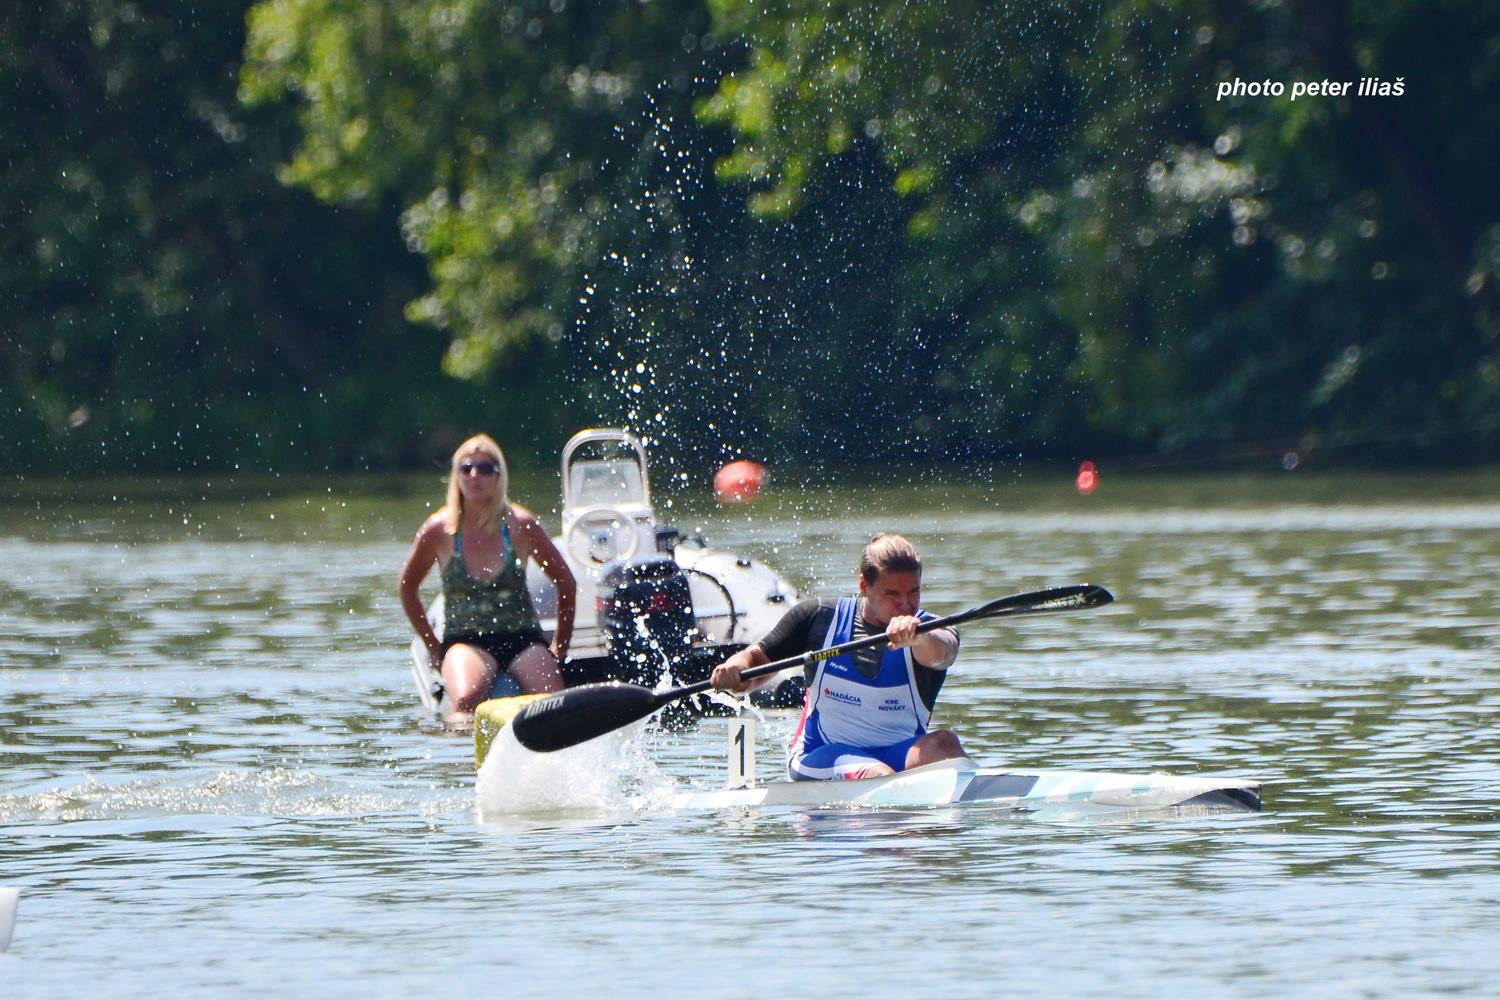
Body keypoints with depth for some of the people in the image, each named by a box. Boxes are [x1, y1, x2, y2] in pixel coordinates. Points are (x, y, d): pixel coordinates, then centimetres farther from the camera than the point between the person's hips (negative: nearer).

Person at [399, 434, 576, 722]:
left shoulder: (521, 525, -1)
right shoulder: (439, 530, -1)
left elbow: (566, 584, 11)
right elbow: (407, 588, 16)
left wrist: (560, 648, 11)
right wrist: (433, 645, 12)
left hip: (522, 637, 1)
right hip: (465, 641, -1)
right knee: (466, 701, -35)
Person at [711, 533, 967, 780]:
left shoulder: (933, 630, -2)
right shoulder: (820, 617, 4)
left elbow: (942, 653, -27)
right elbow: (758, 658, 10)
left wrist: (919, 637, -52)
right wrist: (735, 668, -16)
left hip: (900, 754, 1)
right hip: (822, 754, -1)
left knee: (942, 742, -32)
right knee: (880, 777, -34)